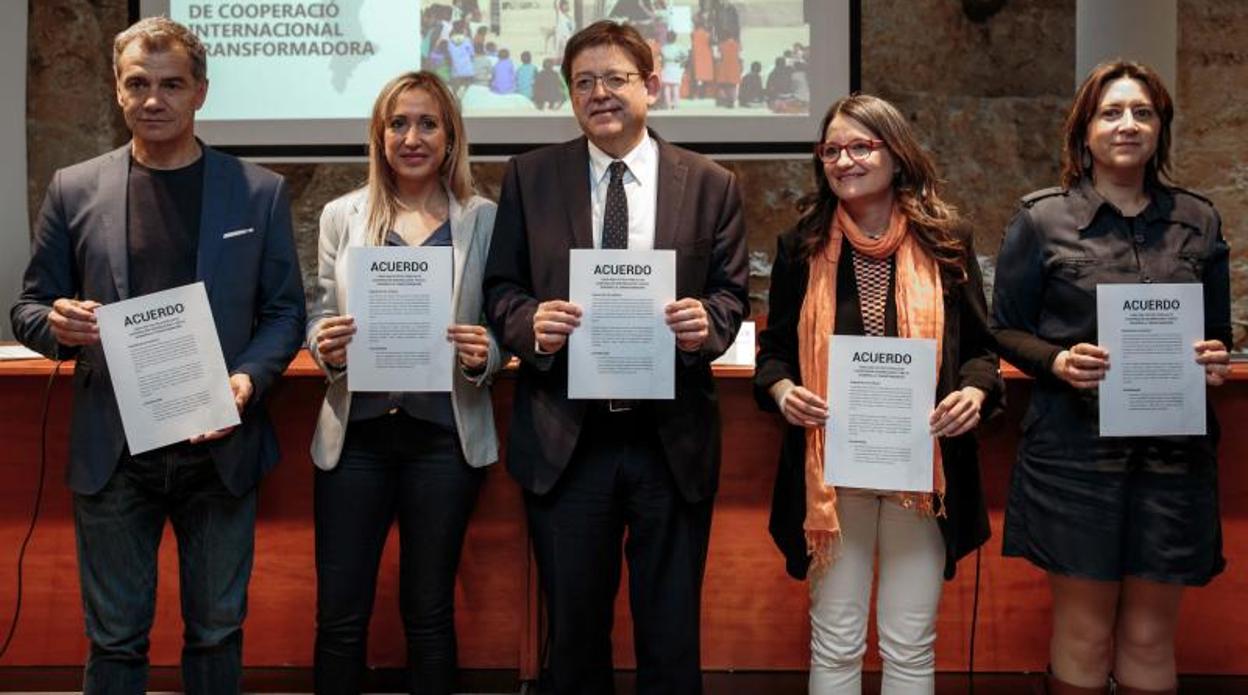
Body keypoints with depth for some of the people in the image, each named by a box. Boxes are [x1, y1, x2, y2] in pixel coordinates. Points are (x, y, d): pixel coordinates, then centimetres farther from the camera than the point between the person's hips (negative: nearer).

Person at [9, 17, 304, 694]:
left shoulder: (259, 190, 2)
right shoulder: (74, 189, 3)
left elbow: (285, 310, 4)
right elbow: (29, 308, 8)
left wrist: (249, 379, -14)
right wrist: (56, 325, -16)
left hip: (220, 448, 0)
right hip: (113, 453, 0)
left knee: (217, 630, 12)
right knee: (115, 637, 10)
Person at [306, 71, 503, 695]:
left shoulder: (484, 219, 2)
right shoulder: (342, 215, 5)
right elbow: (319, 316, 8)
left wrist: (484, 355, -17)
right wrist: (325, 347, -13)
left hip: (444, 433, -1)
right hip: (356, 432, 1)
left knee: (429, 611, 11)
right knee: (339, 614, 5)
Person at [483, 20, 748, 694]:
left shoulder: (711, 184, 4)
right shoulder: (530, 177, 5)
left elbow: (731, 292, 6)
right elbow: (500, 289, 5)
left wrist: (707, 321, -17)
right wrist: (532, 321, -17)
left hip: (672, 439, 0)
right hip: (564, 438, 1)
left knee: (672, 639, 10)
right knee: (573, 635, 14)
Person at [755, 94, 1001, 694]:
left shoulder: (944, 242, 2)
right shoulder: (803, 246, 3)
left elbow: (980, 345, 7)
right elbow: (774, 346, 9)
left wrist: (975, 391, -13)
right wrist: (781, 389, -12)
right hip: (831, 467, 0)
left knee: (911, 646, 9)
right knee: (835, 644, 8)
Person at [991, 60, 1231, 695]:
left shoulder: (1198, 222, 9)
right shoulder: (1042, 220, 1)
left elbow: (1219, 331, 16)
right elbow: (1006, 329, 3)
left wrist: (1215, 359, -6)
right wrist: (1057, 361, -16)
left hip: (1173, 449, 3)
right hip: (1075, 447, -2)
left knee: (1150, 635, 9)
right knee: (1083, 631, 5)